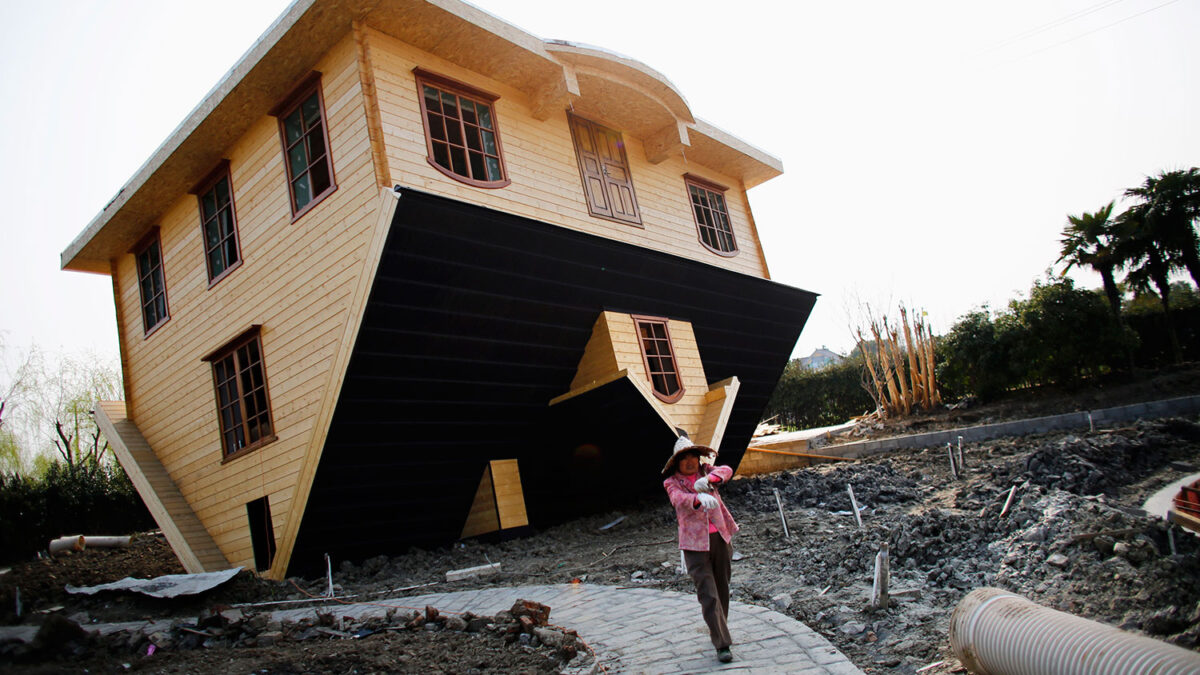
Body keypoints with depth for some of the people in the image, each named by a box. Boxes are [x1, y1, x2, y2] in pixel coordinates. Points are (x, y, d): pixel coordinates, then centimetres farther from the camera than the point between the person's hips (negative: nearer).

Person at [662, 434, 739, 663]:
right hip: (695, 542, -4)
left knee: (722, 588, 16)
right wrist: (700, 499, -46)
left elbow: (726, 471, -13)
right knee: (708, 595, -7)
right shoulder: (672, 482, -2)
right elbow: (679, 499, -24)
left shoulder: (706, 472, 7)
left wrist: (709, 479, -35)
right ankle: (722, 645, -2)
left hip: (720, 537, 4)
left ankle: (718, 629, 37)